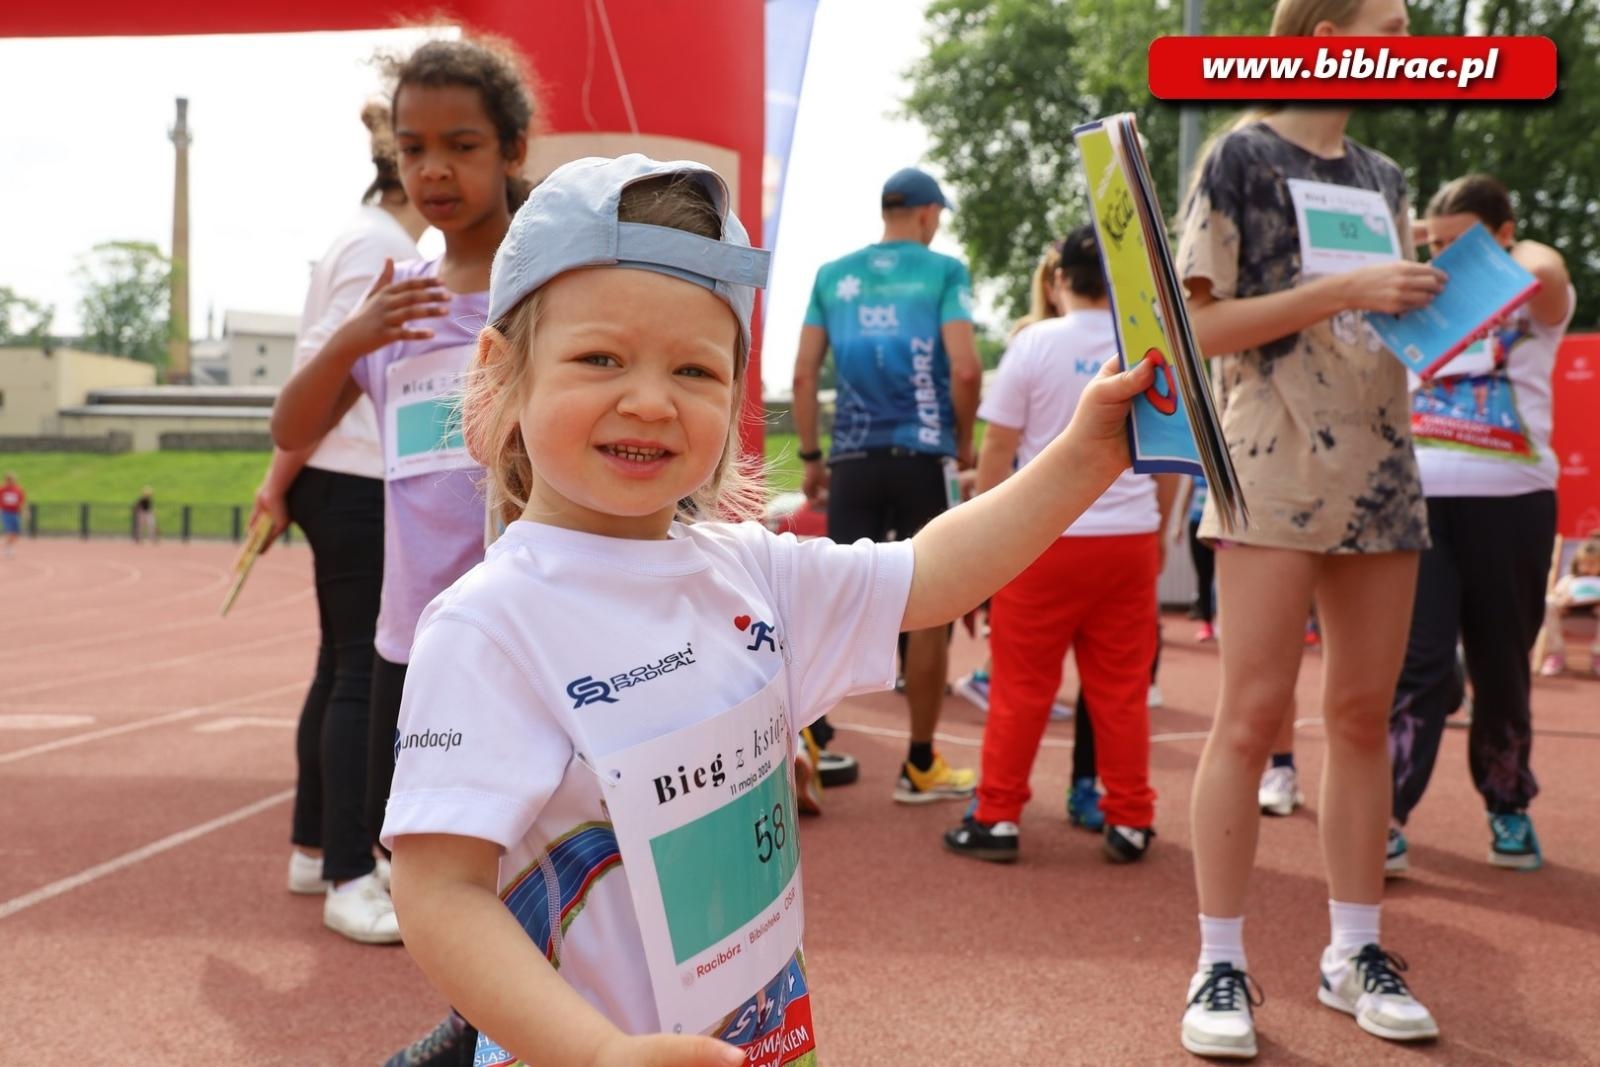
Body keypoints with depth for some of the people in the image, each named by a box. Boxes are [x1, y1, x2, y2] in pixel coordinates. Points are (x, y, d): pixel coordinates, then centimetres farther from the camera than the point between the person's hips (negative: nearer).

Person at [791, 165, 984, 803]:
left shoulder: (833, 275, 11)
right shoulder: (944, 271, 0)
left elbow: (803, 376, 7)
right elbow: (965, 369, -11)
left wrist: (810, 456, 14)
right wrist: (964, 441, 4)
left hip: (853, 457, 3)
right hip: (923, 456, -3)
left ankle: (811, 736, 8)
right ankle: (920, 765, 11)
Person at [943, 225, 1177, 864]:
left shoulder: (1035, 344, -6)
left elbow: (998, 449, -4)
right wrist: (1159, 530, 21)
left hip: (1044, 539, -3)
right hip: (1130, 539, 3)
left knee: (1021, 686, 5)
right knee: (1121, 689, 10)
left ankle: (997, 819, 10)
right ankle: (1129, 822, 15)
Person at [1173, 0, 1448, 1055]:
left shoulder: (1384, 178, 18)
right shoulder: (1241, 158, -1)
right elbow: (1203, 325, -8)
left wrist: (1443, 298, 4)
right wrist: (1345, 289, -15)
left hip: (1382, 464, 7)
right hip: (1275, 465, -6)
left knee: (1365, 716, 8)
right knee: (1253, 715, -7)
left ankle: (1355, 951, 17)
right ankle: (1221, 965, 1)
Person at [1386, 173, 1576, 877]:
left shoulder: (1534, 307, 3)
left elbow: (1547, 274, -20)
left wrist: (1510, 253, -4)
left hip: (1509, 502, -1)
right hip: (1419, 499, 1)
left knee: (1502, 665, 10)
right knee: (1418, 662, -7)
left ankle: (1509, 809, 28)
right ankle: (1386, 819, -8)